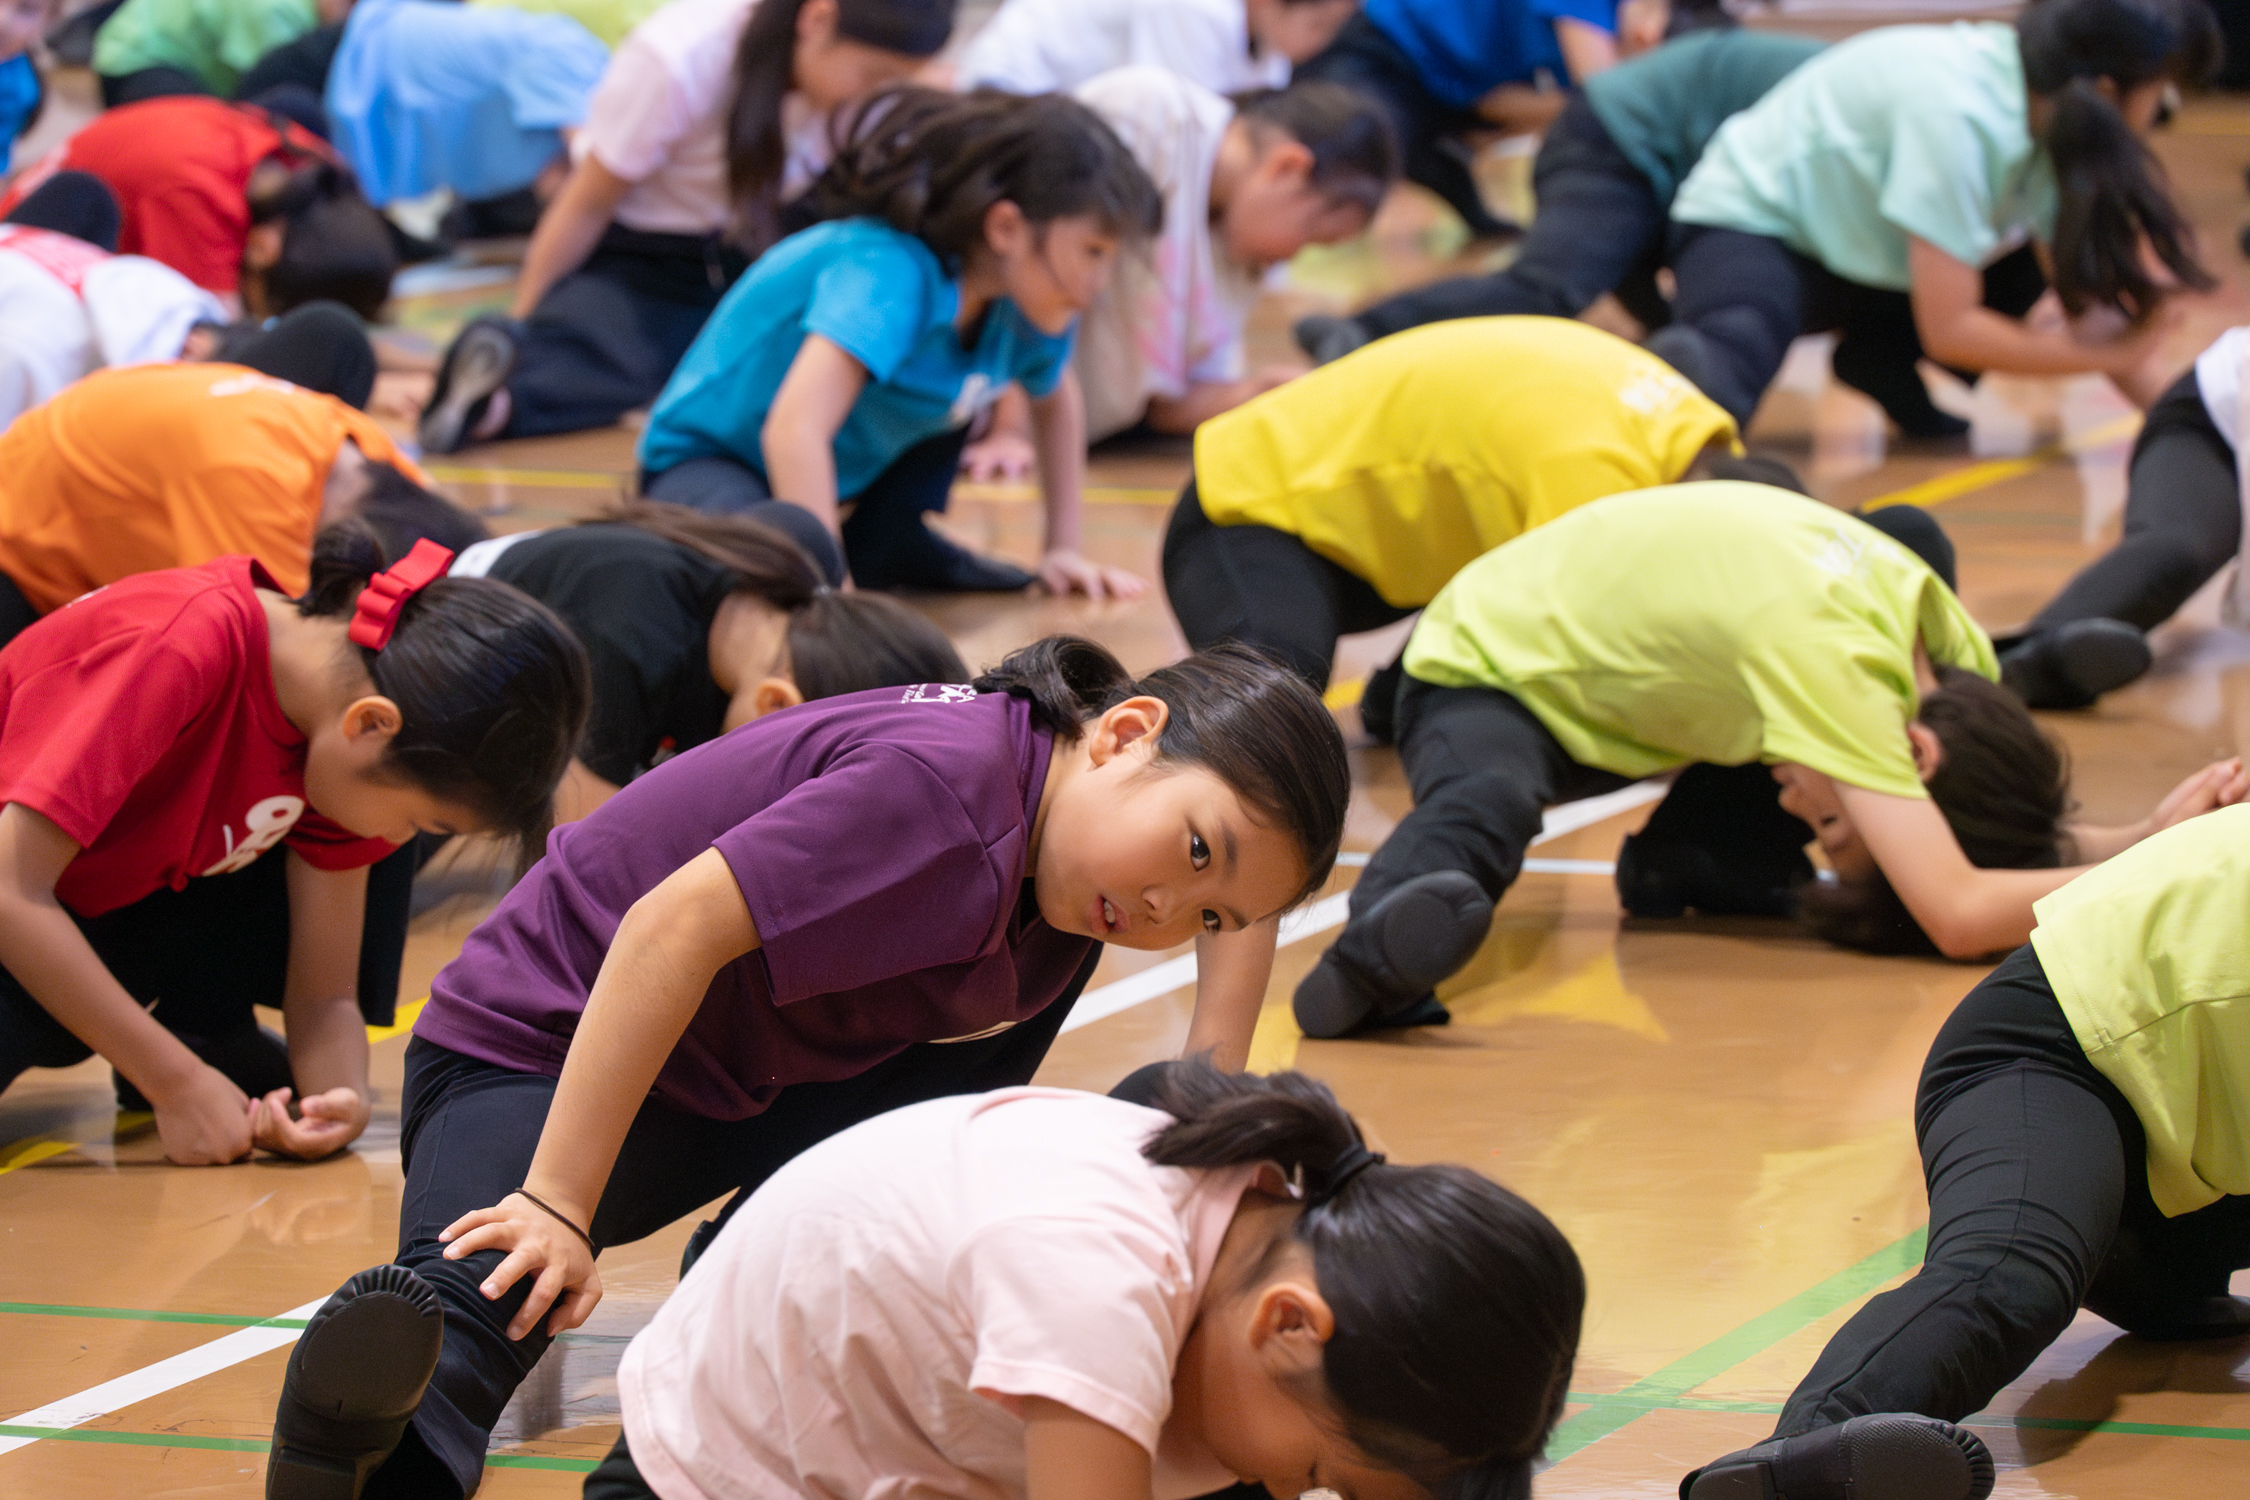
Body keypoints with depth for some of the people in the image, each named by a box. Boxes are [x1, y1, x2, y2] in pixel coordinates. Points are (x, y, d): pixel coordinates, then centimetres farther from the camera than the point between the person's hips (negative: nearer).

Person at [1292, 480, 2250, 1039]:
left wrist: (2146, 836, -26)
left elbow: (2040, 833, -7)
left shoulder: (1943, 636, -16)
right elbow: (1957, 913, -44)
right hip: (1484, 679, -8)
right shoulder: (1837, 661, -38)